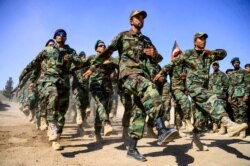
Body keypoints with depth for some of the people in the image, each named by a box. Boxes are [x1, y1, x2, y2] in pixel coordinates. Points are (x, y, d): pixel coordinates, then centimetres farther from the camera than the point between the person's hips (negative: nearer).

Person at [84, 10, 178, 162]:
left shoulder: (146, 40, 25)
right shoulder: (123, 36, 11)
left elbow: (159, 59, 25)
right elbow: (107, 52, 9)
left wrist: (154, 54, 0)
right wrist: (93, 67, 7)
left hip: (142, 76, 6)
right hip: (128, 74, -6)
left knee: (140, 111, 0)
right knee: (150, 88, -36)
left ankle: (132, 149, 9)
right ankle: (162, 131, -45)